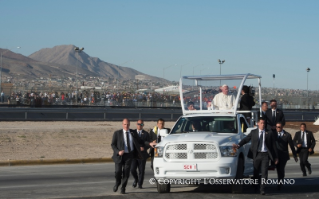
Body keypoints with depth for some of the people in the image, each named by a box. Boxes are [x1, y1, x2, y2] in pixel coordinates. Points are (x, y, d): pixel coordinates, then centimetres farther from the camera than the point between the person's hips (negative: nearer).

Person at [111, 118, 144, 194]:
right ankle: (117, 183, 22)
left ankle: (123, 188, 11)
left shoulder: (133, 133, 7)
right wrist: (118, 152, -14)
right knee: (118, 172, -9)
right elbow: (113, 144, -1)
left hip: (129, 155, 1)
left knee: (126, 173, -3)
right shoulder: (117, 133, -1)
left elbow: (136, 143, 22)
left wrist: (139, 148, 5)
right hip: (120, 155, -1)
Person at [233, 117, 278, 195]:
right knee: (256, 172, 9)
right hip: (256, 154, 1)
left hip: (265, 155, -1)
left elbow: (273, 145, 8)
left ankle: (262, 189, -8)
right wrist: (238, 145, -14)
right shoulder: (253, 132, 9)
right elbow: (246, 139, 4)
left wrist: (275, 157, 5)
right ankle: (255, 188, 28)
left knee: (264, 173, -8)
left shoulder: (269, 133, 7)